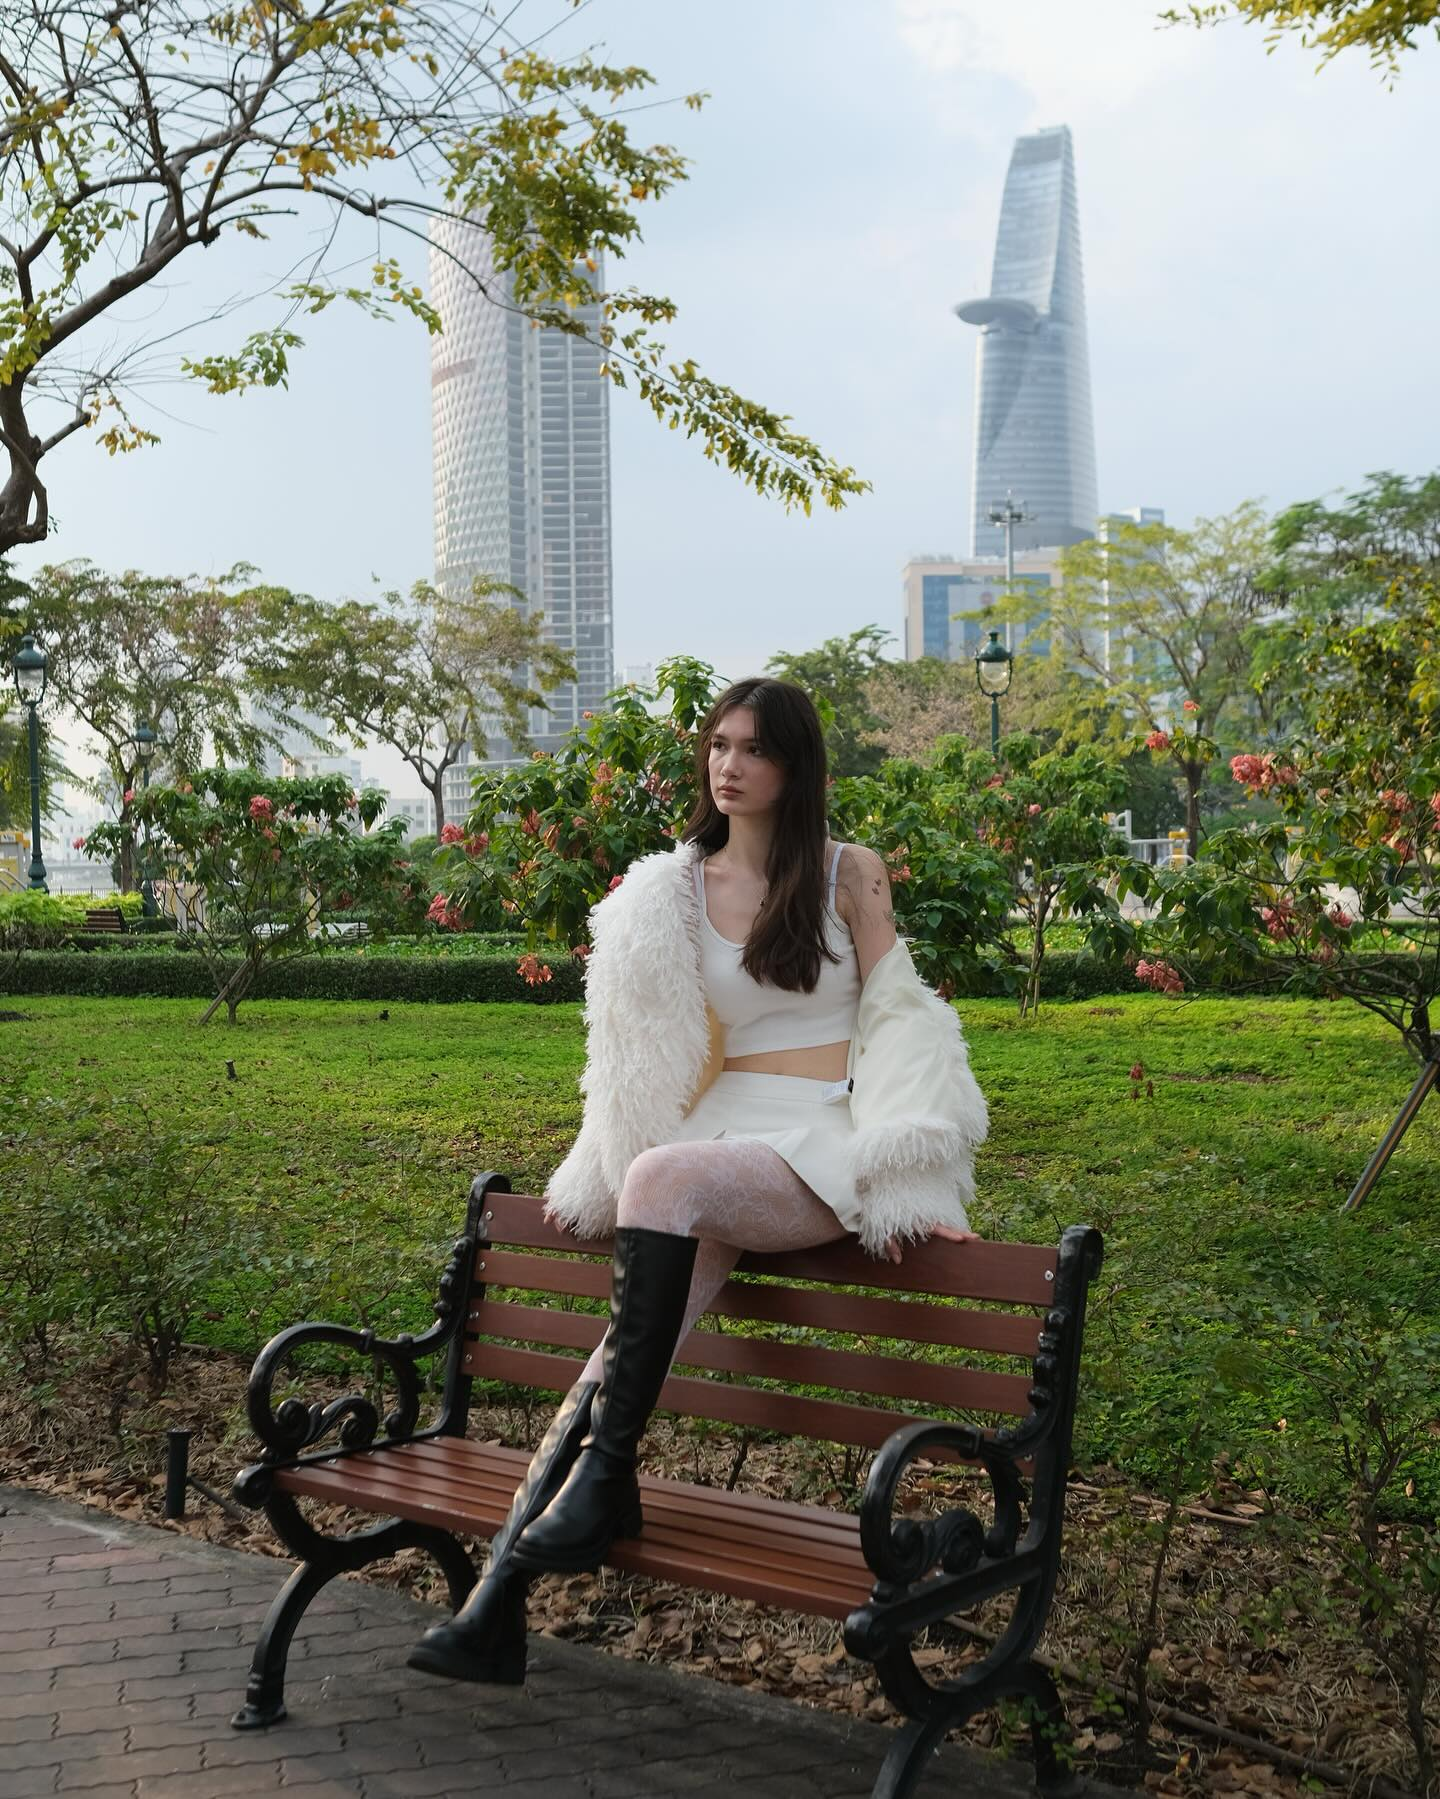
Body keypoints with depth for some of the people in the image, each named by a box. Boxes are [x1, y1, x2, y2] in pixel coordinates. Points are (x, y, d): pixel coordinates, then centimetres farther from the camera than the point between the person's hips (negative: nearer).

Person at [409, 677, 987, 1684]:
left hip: (822, 1156, -3)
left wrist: (913, 1185, -5)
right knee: (619, 1362, -19)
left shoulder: (852, 874, 5)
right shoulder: (674, 891, 12)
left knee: (664, 1175, -35)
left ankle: (606, 1474, -28)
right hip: (719, 1140, 3)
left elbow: (899, 1031, 3)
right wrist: (597, 1175, 19)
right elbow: (656, 1051, 20)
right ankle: (497, 1607, -23)